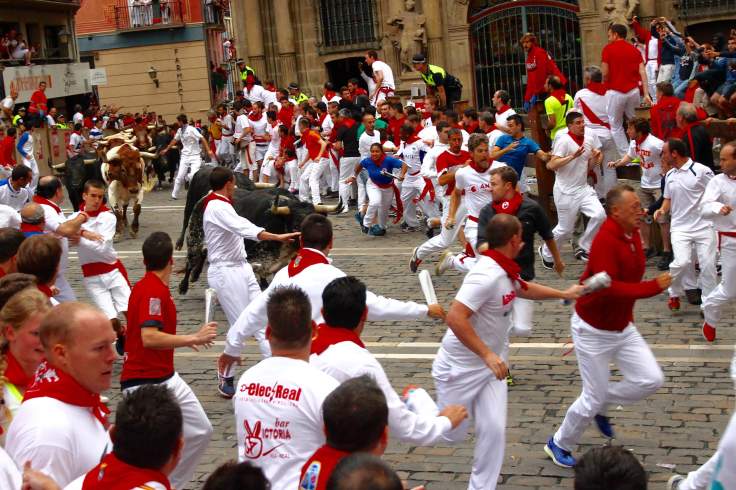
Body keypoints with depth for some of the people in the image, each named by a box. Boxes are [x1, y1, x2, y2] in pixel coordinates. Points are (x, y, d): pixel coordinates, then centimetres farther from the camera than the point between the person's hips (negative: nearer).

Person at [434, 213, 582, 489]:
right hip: (461, 367, -8)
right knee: (451, 433, 7)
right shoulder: (487, 274, -28)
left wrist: (563, 294, 28)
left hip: (491, 364, 8)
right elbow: (455, 317, -35)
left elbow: (522, 288, 25)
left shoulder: (505, 270, 1)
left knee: (494, 430, 1)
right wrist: (488, 355, -33)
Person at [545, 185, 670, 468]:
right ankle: (559, 445, 26)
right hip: (593, 330, -8)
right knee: (595, 397, 2)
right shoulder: (605, 240, -26)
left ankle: (600, 407, 23)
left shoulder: (633, 235, 1)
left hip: (622, 326, 8)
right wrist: (654, 286, -32)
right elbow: (608, 288, -34)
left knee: (651, 380, -1)